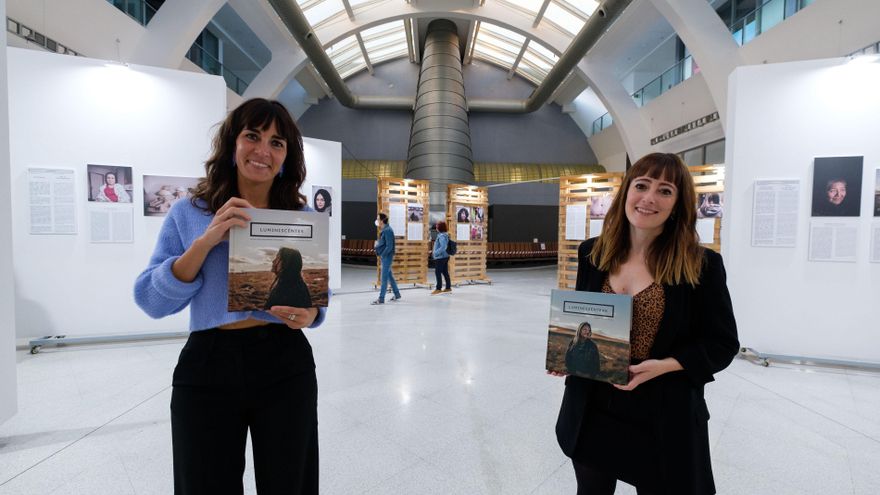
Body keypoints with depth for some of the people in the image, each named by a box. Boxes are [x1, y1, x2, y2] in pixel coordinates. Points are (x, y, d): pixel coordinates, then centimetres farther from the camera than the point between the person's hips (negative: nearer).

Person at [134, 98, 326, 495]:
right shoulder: (188, 213, 2)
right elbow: (151, 302, -3)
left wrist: (310, 313, -16)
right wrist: (206, 241, -16)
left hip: (286, 366, 1)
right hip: (207, 366, 0)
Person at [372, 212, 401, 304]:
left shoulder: (388, 230, -17)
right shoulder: (384, 230, 12)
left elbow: (389, 246, -20)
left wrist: (382, 255, -17)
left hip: (386, 257, -10)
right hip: (384, 257, 10)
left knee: (384, 278, -4)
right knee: (389, 276, 16)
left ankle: (381, 299, 2)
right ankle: (397, 295, 27)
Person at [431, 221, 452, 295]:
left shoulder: (441, 236, -18)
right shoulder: (445, 235, 12)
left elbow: (443, 247, -28)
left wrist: (436, 253, -21)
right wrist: (435, 252, 19)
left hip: (440, 257, -10)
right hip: (445, 256, 10)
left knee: (438, 272, -4)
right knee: (445, 272, 13)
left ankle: (438, 289, 1)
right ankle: (448, 287, 18)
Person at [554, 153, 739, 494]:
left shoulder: (703, 265, -11)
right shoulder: (593, 253, -2)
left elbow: (722, 344, -4)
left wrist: (663, 366, -20)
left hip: (663, 418, -2)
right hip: (593, 410, 3)